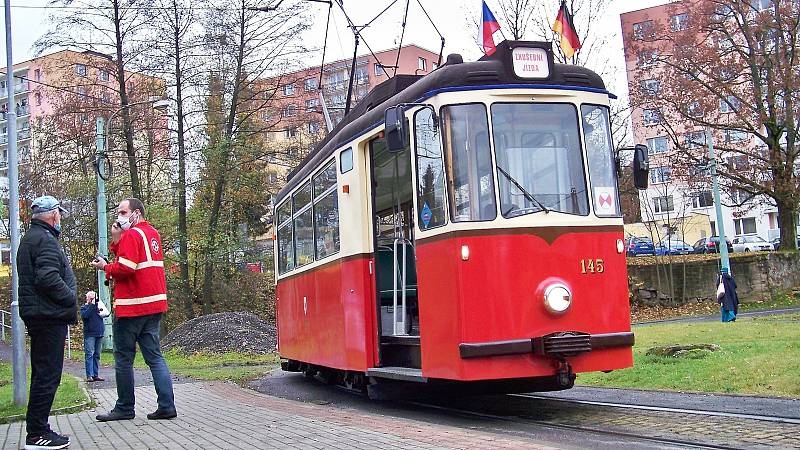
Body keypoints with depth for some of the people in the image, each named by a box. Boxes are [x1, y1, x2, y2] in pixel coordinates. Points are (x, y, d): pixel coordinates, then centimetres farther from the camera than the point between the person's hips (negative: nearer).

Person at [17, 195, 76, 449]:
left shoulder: (30, 239, 21)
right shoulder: (45, 240, -13)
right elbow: (48, 279, -25)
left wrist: (69, 300, 16)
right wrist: (71, 300, -13)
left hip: (37, 315, 11)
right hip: (49, 316, -11)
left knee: (42, 375, 15)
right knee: (48, 376, -8)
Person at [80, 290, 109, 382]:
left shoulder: (99, 305, 16)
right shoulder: (84, 307, 6)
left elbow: (106, 313, 5)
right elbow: (84, 316, -14)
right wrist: (92, 305, -14)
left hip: (99, 333, 4)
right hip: (89, 334, -4)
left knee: (97, 355, 6)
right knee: (89, 354, -10)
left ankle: (96, 375, 9)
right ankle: (89, 375, -12)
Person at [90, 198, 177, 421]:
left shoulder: (131, 235, -10)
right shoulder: (153, 233, 17)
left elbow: (125, 269, -19)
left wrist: (105, 267, -2)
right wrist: (116, 240, 7)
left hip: (132, 307, -8)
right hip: (154, 304, 8)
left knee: (123, 359, 3)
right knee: (155, 356, 6)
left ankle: (124, 408, 10)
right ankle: (166, 406, 0)